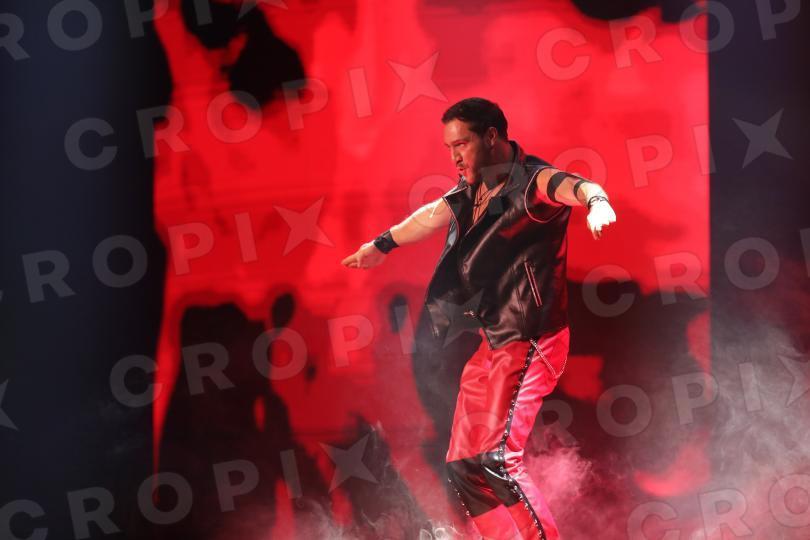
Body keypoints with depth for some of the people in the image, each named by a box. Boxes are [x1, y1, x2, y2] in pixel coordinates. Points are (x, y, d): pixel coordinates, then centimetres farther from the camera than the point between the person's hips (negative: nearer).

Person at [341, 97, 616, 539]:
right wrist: (382, 245, 47)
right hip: (491, 344, 9)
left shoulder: (530, 181, -13)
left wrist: (595, 201, -60)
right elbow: (433, 214, 31)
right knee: (463, 466, 11)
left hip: (527, 341, -9)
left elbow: (570, 186, -36)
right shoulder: (473, 190, 11)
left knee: (494, 458, -23)